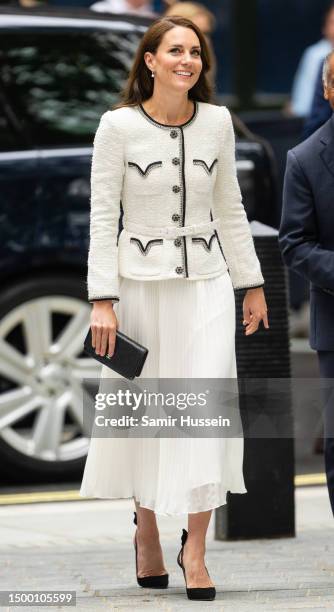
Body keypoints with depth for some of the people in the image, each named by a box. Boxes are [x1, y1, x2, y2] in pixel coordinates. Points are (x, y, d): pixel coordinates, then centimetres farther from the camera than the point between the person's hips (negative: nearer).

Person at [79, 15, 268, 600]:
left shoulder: (217, 121, 3)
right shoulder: (118, 125, -6)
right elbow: (103, 215, -5)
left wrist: (252, 283, 15)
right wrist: (102, 299, -11)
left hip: (206, 282, 2)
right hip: (140, 280, -2)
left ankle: (195, 547, -1)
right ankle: (145, 524, 28)